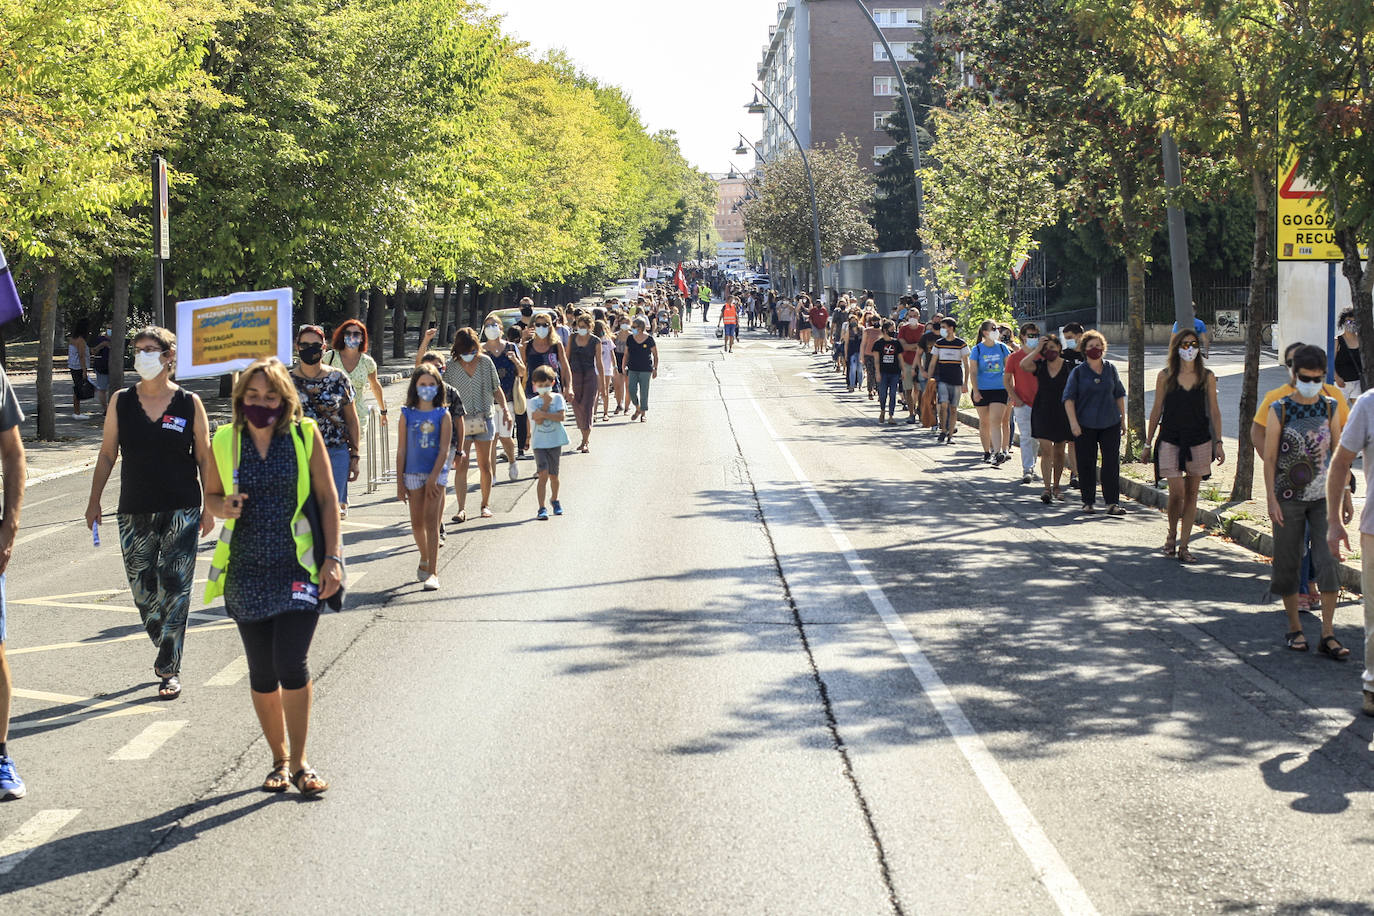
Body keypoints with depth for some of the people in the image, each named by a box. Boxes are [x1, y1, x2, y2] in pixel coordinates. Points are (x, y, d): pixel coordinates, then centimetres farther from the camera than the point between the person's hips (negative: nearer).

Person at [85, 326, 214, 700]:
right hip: (134, 513, 2)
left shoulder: (190, 403, -1)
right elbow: (107, 454, 9)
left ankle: (170, 669, 2)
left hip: (182, 511, -2)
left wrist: (210, 507, 1)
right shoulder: (121, 401, 4)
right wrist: (94, 500, 6)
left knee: (174, 591, -5)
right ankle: (167, 652, 26)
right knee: (143, 592, 6)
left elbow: (205, 458, 3)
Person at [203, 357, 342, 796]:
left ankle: (299, 762, 5)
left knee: (292, 665, -11)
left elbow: (327, 499, 0)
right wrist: (223, 508, -9)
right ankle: (279, 759, 25)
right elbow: (211, 495, 15)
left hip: (298, 567, -3)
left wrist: (333, 558, -6)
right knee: (262, 673, 8)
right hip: (246, 571, 3)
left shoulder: (305, 435, -3)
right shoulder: (225, 441, 3)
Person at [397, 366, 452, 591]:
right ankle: (425, 559, 36)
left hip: (437, 472, -3)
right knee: (417, 523, 10)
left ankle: (433, 573, -13)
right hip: (413, 473, 3)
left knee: (431, 520, -11)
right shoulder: (407, 414, 4)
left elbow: (444, 449, -7)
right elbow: (401, 450, 5)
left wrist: (433, 477, -16)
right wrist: (400, 481, 2)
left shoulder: (443, 415, -1)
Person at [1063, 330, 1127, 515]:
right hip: (1085, 425, -2)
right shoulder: (1078, 371, -1)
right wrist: (1073, 422, -13)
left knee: (1112, 463, -3)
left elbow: (1119, 394, 17)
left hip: (1110, 424, 2)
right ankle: (1089, 502, 15)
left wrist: (1122, 419, 15)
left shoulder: (1110, 369, 8)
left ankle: (1112, 502, -1)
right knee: (1086, 464, 3)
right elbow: (1068, 398, -4)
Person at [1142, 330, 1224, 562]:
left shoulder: (1207, 377, 3)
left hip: (1199, 441, 1)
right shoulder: (1165, 376, 1)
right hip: (1170, 440, -1)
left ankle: (1183, 545, 11)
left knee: (1191, 494, 4)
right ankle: (1171, 536, 17)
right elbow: (1157, 410, 6)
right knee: (1177, 492, -9)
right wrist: (1147, 443, 6)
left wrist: (1218, 443, 1)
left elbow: (1214, 411, 6)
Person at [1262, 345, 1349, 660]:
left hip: (1323, 497, 1)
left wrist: (1346, 496, 6)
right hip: (1289, 499, -1)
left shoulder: (1330, 407, 4)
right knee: (1288, 561, 5)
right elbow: (1269, 457, -3)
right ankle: (1294, 628, 20)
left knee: (1328, 560, -8)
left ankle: (1328, 634, -5)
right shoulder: (1280, 409, -4)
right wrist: (1271, 499, -9)